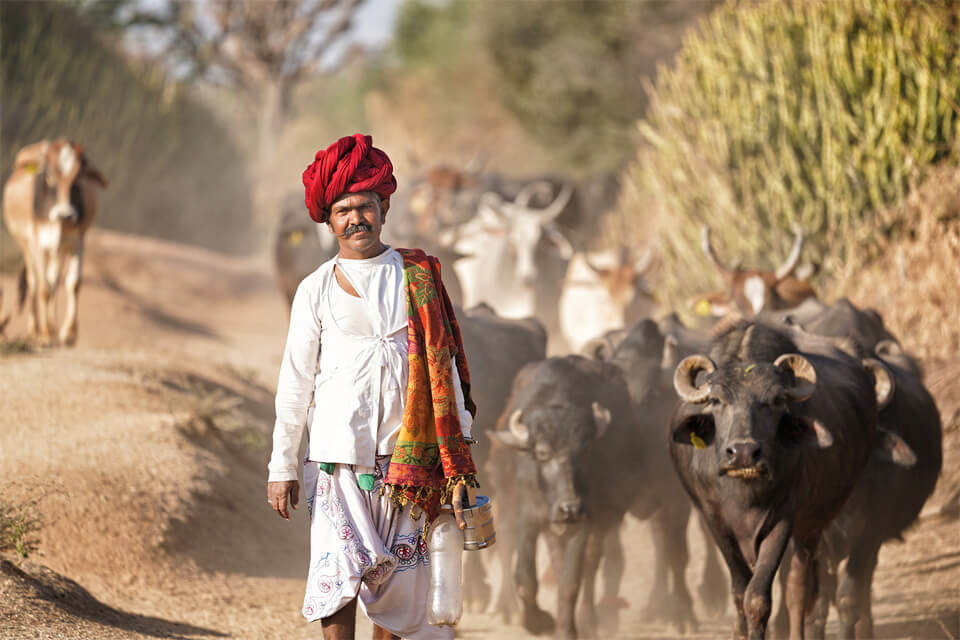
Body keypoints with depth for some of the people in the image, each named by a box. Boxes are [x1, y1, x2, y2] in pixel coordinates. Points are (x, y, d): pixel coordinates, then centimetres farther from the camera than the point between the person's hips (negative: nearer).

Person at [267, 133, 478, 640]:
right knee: (339, 565, -13)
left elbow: (443, 364, 8)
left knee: (399, 572, 1)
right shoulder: (316, 290, 6)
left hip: (407, 452, 1)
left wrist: (459, 454, 3)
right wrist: (282, 467, 6)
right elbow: (295, 381, 8)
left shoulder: (418, 279, 8)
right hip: (337, 450, -1)